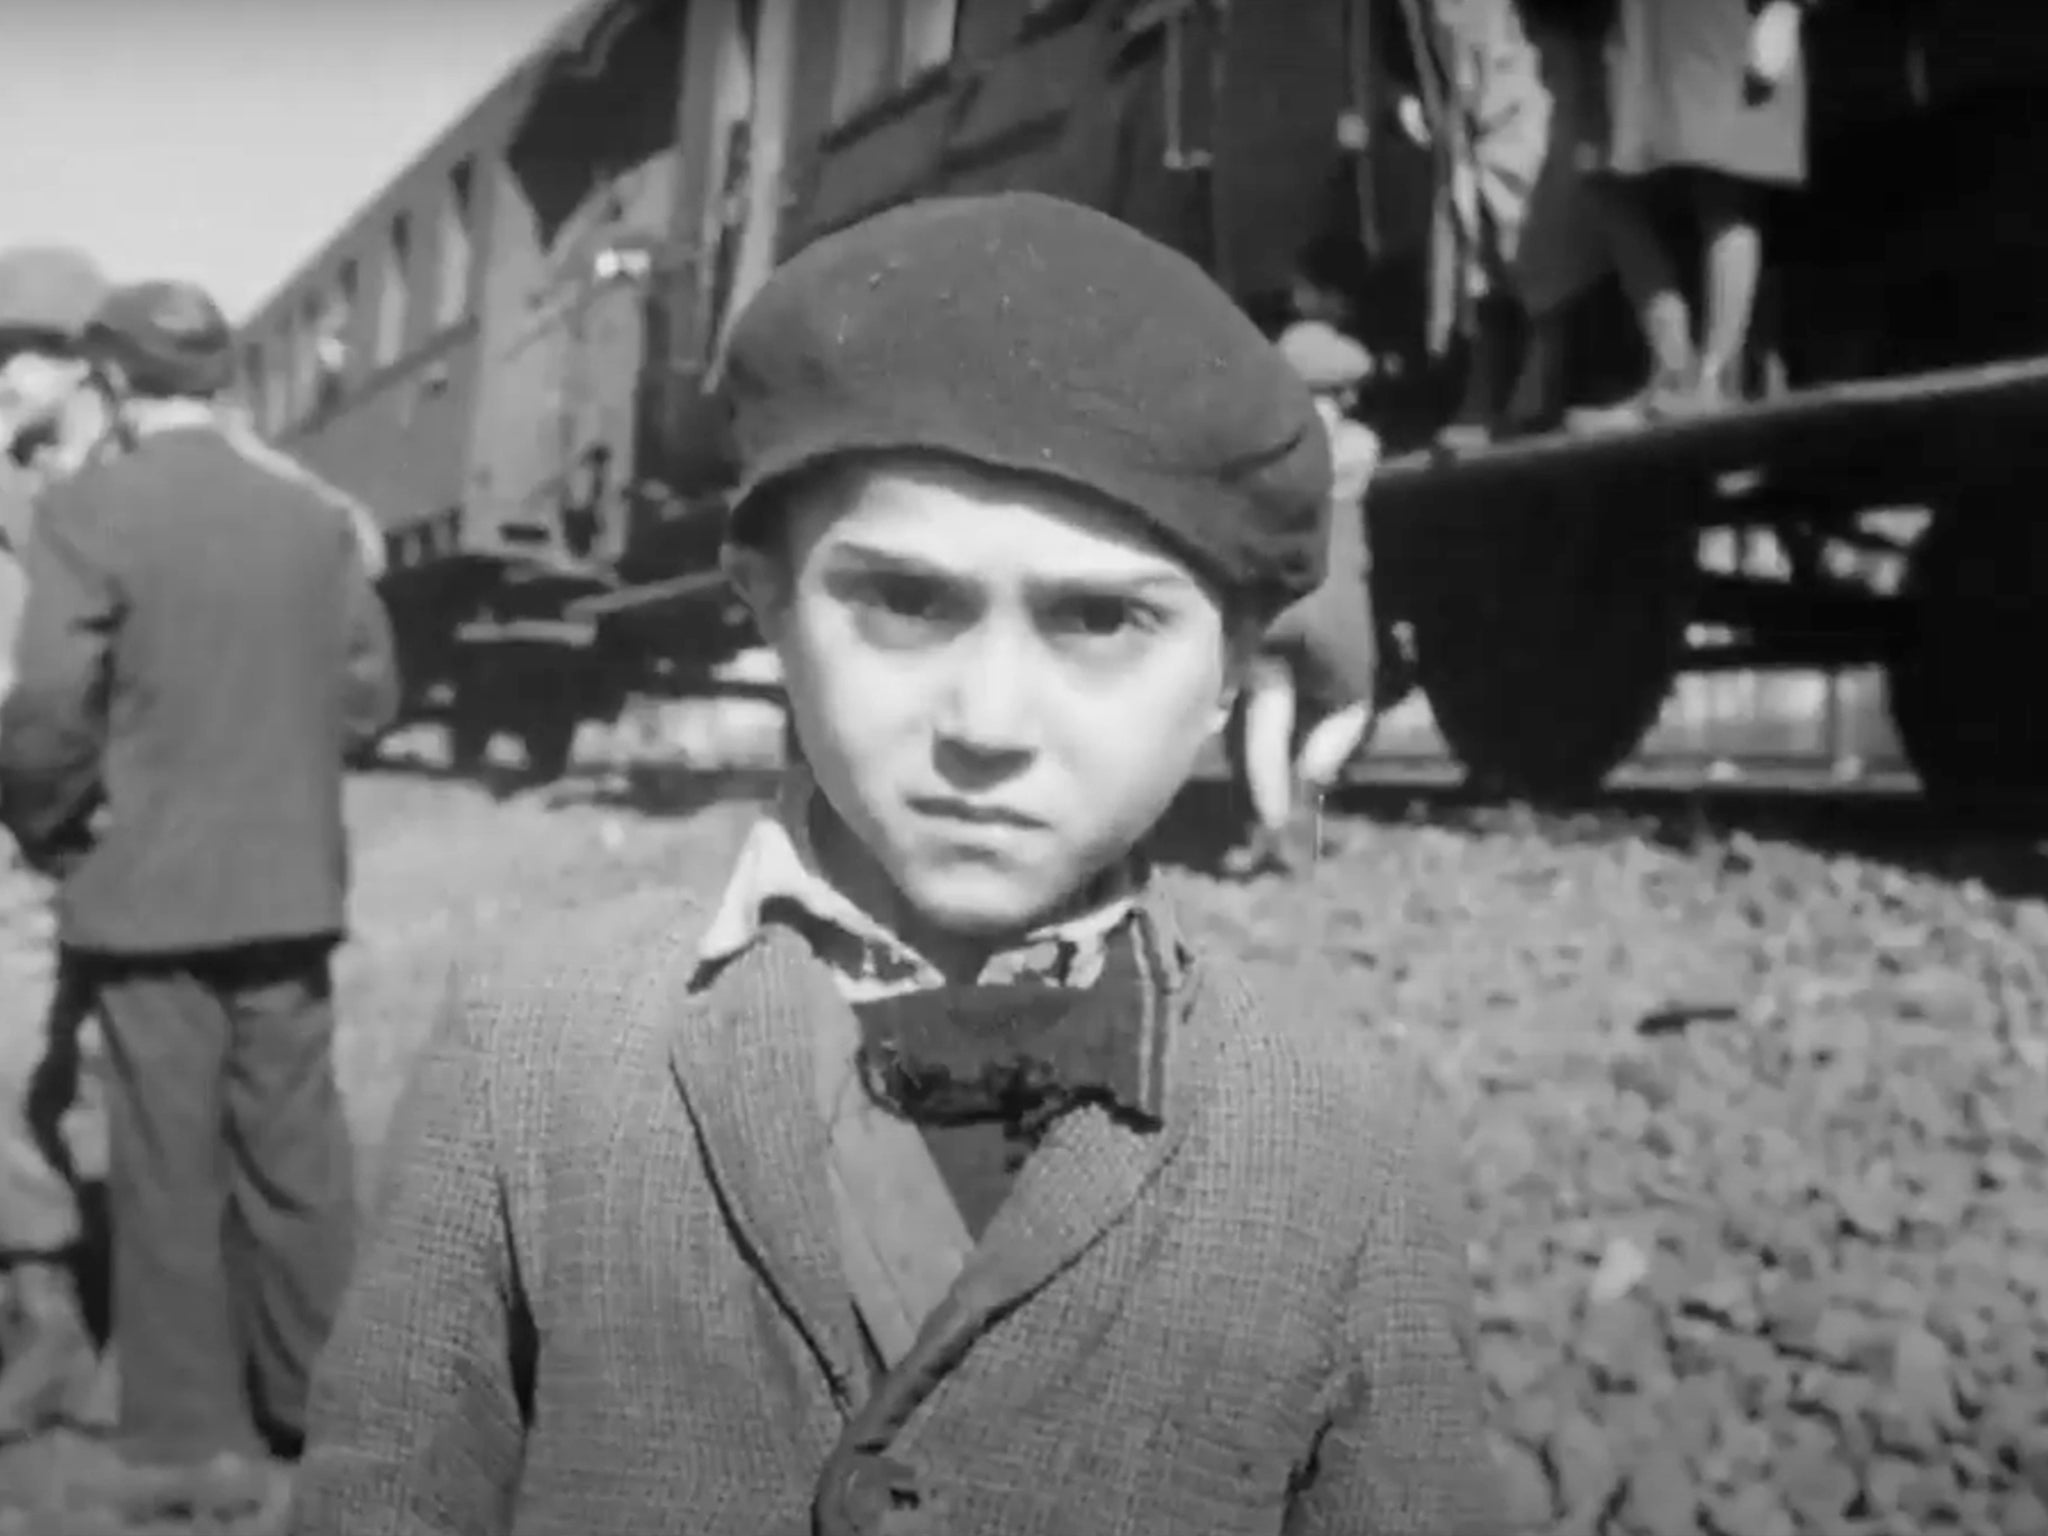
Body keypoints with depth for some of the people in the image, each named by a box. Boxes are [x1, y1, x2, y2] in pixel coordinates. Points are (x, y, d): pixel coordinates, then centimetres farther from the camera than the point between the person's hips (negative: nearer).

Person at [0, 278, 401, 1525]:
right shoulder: (315, 517, 1)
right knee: (296, 1157, 14)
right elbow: (369, 691, 5)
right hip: (289, 883, 4)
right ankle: (324, 1417, 25)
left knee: (170, 1167, 7)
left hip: (145, 888, -4)